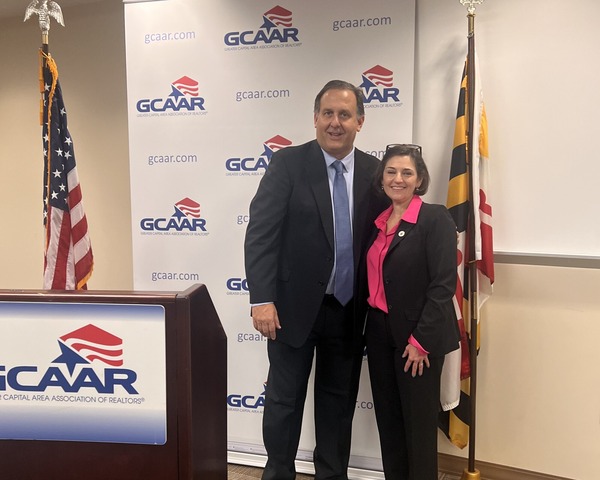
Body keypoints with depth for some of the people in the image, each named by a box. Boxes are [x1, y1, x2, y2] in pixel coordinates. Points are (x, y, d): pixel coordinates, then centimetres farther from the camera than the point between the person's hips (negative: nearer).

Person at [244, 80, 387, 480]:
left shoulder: (374, 172, 1)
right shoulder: (288, 163, -8)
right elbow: (260, 233, -12)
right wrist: (262, 299, -19)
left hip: (349, 311, 3)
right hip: (295, 306, -3)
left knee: (339, 400, 16)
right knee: (284, 399, 10)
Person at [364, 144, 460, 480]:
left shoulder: (436, 218, -10)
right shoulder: (379, 222, 10)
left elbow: (444, 283, -16)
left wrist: (421, 340, -18)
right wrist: (370, 326, 6)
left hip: (418, 336, -6)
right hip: (379, 332, 6)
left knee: (418, 422, 6)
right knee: (387, 418, 15)